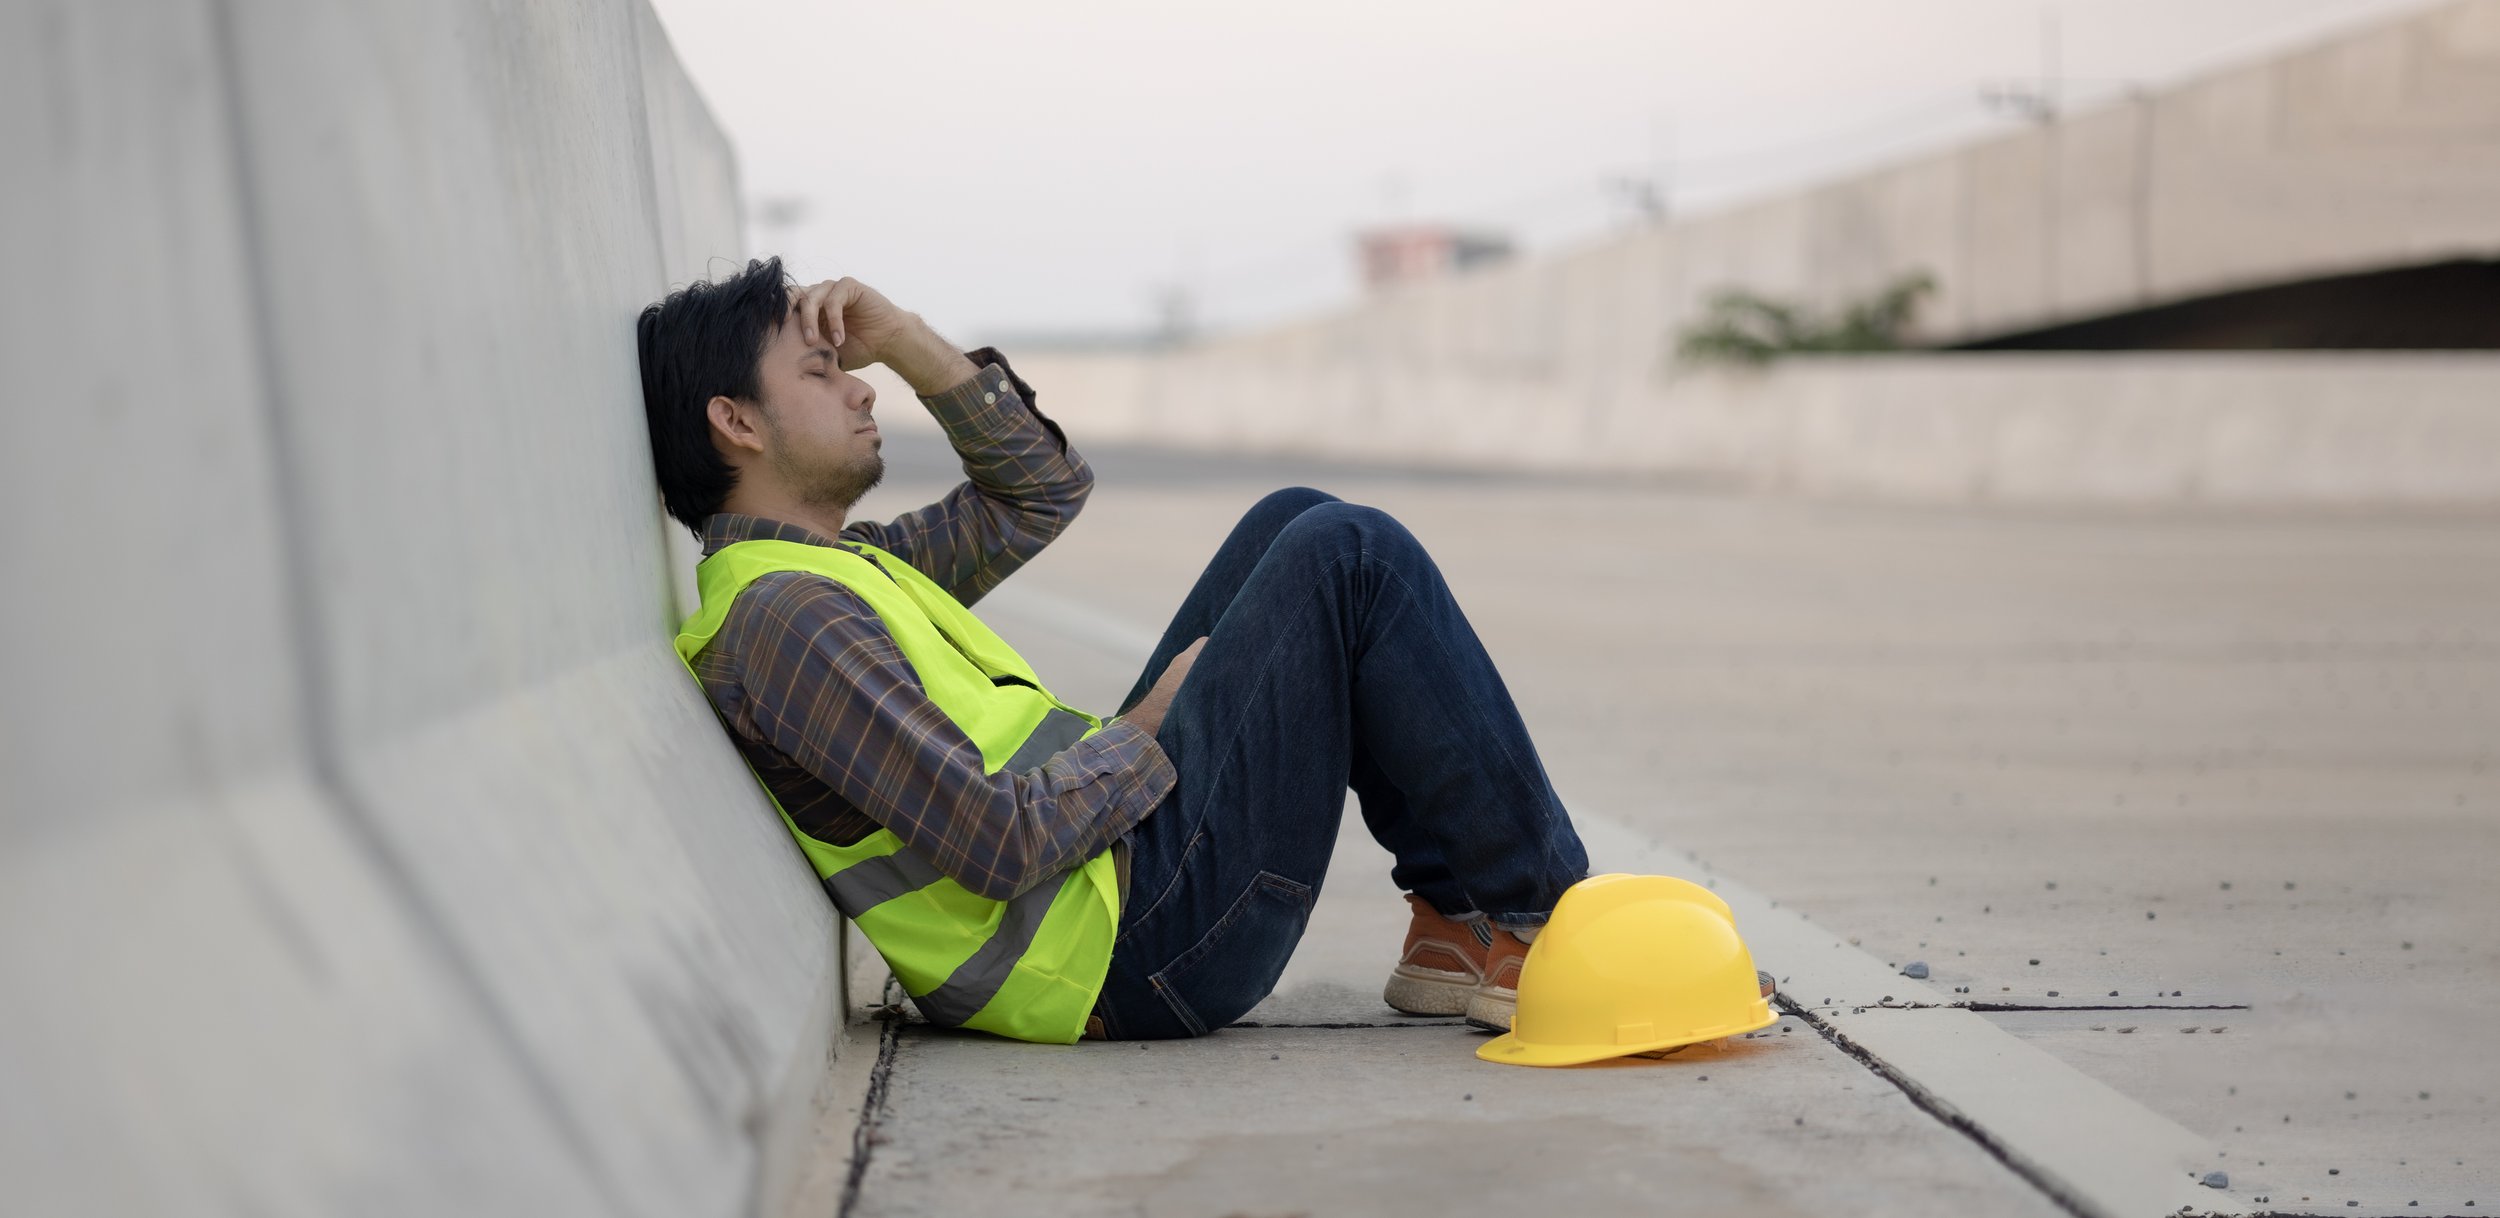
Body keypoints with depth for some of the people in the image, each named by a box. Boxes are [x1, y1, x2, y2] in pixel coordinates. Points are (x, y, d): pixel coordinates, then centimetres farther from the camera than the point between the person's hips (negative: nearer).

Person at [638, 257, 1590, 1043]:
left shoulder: (838, 569, 16)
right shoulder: (784, 614, -17)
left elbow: (1043, 488, 25)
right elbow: (997, 843, -24)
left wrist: (907, 344, 14)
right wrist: (1149, 734, -9)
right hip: (1145, 944, -10)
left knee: (1295, 525, 14)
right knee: (1351, 558, -9)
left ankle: (1457, 917, 8)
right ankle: (1534, 914, 0)